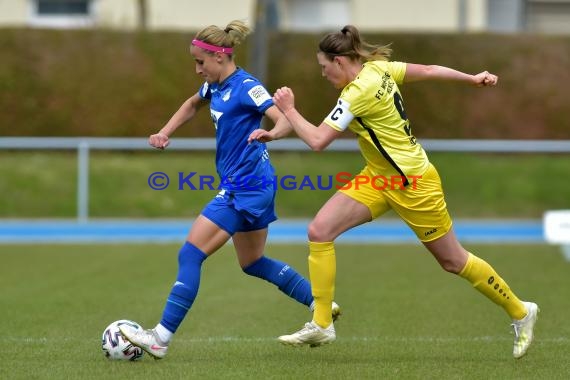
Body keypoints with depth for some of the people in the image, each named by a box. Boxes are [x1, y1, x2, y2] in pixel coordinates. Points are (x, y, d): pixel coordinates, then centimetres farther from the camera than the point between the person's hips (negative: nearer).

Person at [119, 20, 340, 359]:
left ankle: (162, 338, -9)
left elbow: (285, 119, -25)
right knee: (253, 263, 20)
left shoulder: (246, 87, -16)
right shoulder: (216, 86, 10)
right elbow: (193, 105, 32)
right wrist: (166, 133, 18)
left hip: (244, 188, -10)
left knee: (190, 255, -10)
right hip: (248, 188, 10)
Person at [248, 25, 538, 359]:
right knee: (319, 230, -7)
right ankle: (321, 325, -3)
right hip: (380, 177, 9)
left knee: (453, 260, 6)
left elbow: (318, 141, -26)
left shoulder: (359, 93, -26)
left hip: (412, 183, -9)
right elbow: (427, 71, 9)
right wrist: (472, 78, 22)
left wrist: (289, 110, -12)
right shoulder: (378, 68, -1)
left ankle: (520, 312, 27)